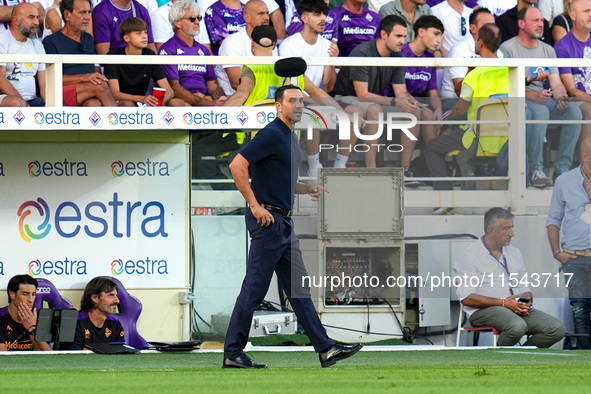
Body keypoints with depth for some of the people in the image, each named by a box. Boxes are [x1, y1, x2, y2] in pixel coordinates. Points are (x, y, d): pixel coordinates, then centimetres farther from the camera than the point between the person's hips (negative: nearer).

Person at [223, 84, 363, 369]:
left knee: (298, 288, 9)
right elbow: (237, 166, -21)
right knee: (254, 289, -6)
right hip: (267, 220, -10)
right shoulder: (271, 134, -12)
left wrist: (310, 189, 11)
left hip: (284, 222, 10)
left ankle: (324, 349, 10)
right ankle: (233, 353, -2)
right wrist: (255, 206, -20)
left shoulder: (291, 138, 18)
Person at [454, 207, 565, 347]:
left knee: (557, 329, -18)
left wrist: (525, 302, -4)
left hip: (518, 309, 6)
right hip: (484, 310, -6)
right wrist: (504, 303, -16)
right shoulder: (469, 256, -1)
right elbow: (467, 298, -10)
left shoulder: (514, 252, 21)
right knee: (517, 326, -38)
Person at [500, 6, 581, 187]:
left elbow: (556, 83, 12)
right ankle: (536, 170, -33)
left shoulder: (548, 50, 18)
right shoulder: (508, 48, -1)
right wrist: (533, 95, -22)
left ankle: (563, 168, -18)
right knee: (540, 111, -38)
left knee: (574, 112, -21)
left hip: (545, 98, 6)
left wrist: (562, 98, -12)